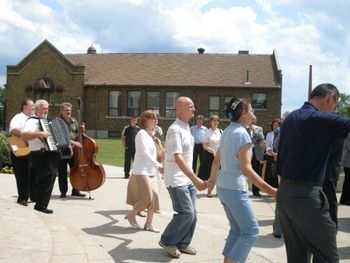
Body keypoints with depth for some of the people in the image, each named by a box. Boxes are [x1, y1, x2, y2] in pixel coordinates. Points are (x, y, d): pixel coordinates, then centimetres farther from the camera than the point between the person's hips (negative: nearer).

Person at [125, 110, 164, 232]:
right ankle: (131, 215, 13)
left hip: (151, 171, 9)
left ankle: (149, 223, 10)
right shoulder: (142, 133, -12)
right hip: (141, 171, -9)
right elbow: (145, 153, -21)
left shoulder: (150, 135, 16)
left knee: (154, 197, 3)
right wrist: (158, 166, -26)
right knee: (147, 196, -8)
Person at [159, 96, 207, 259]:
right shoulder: (175, 130, -18)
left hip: (188, 179, 9)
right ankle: (167, 241, 6)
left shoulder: (186, 128, 11)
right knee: (186, 213, -12)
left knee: (192, 214, 9)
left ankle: (182, 243, 23)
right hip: (177, 180, -9)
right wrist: (195, 179, -32)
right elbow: (178, 158, -26)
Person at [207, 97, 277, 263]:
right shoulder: (242, 133, -17)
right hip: (235, 188, -9)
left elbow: (217, 160, 17)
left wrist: (212, 180, 31)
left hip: (223, 186, 9)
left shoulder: (227, 131, 9)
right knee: (251, 231, 1)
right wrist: (269, 190, -24)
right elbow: (246, 169, -22)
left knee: (236, 230, 17)